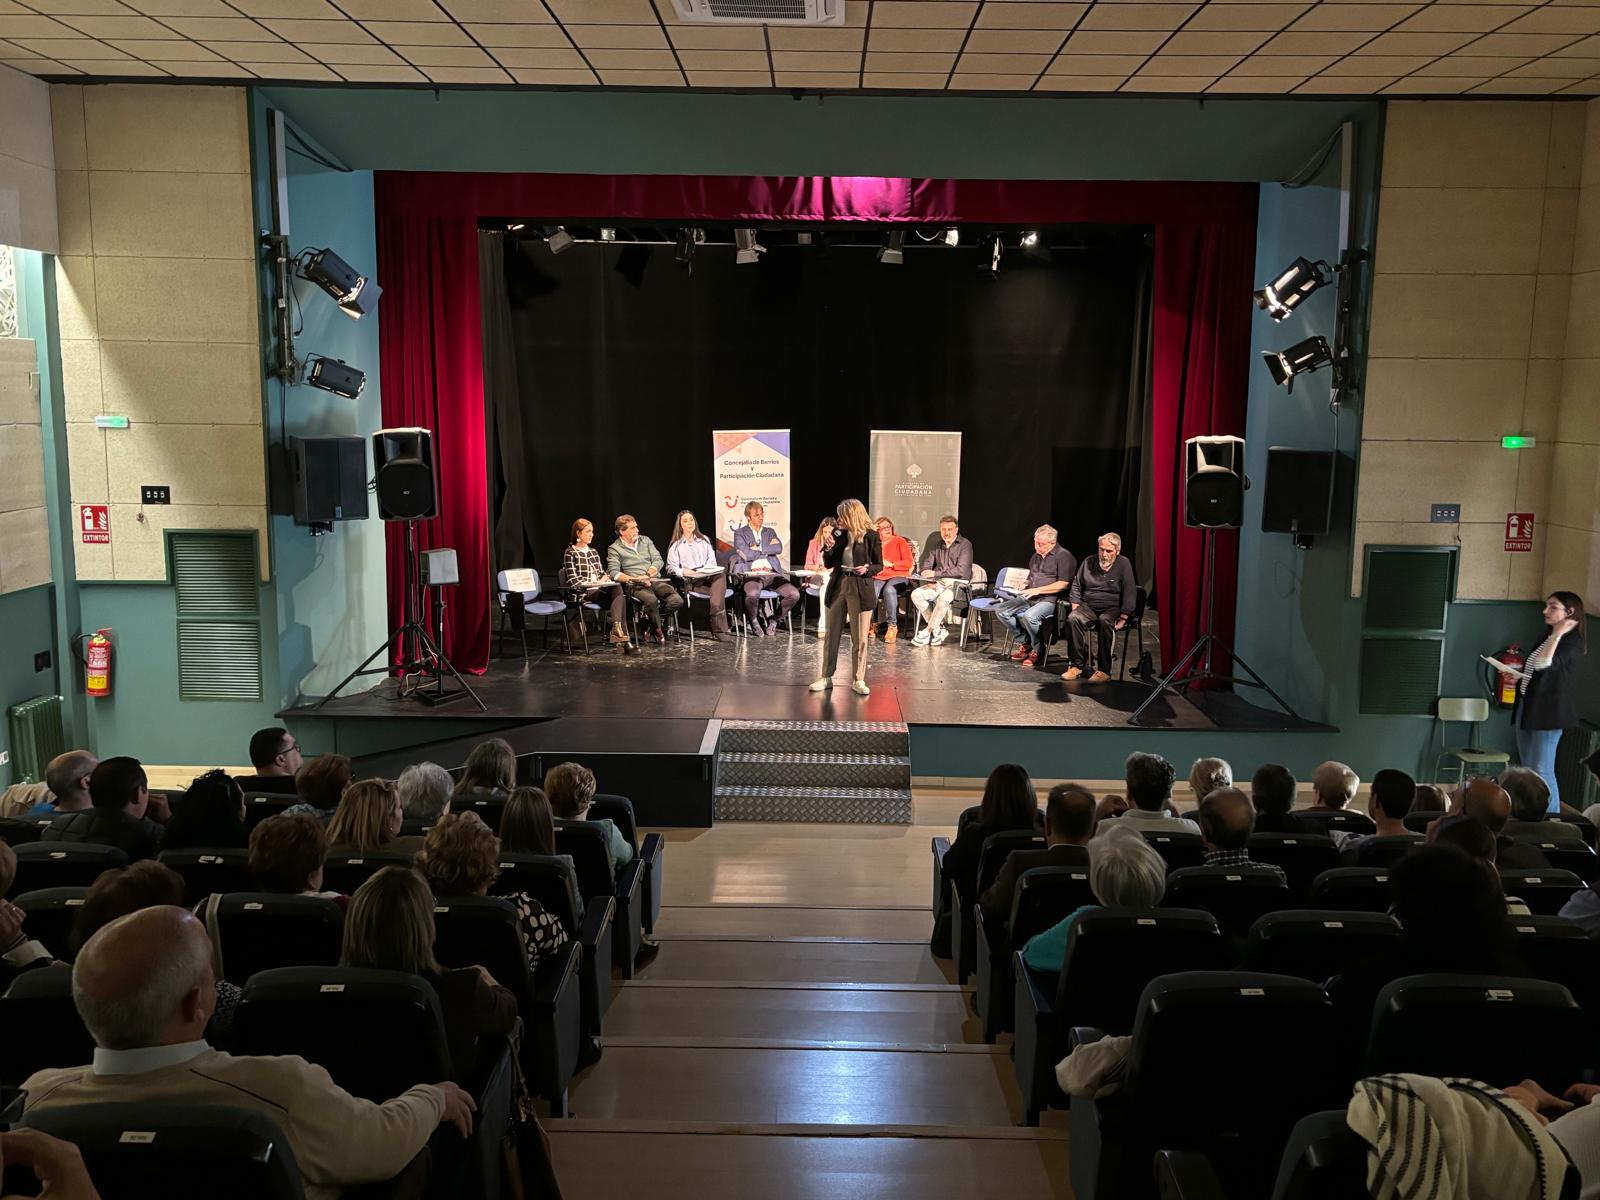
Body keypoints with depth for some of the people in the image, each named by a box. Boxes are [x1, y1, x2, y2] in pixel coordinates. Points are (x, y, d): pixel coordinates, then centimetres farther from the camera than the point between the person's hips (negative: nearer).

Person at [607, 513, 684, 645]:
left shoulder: (645, 540, 20)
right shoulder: (614, 549, 5)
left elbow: (658, 560, 13)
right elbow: (614, 573, -8)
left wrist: (649, 573, -6)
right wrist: (635, 579, -20)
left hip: (655, 581, 5)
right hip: (635, 586, -5)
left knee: (677, 601, -22)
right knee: (652, 600, -38)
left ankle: (647, 620, -2)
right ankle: (658, 629, -9)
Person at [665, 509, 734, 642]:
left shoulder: (704, 540, 28)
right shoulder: (675, 545, 18)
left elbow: (712, 561, 16)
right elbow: (672, 568, 6)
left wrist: (706, 570, -6)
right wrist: (683, 571, -15)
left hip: (709, 576, 2)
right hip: (691, 581, -2)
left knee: (720, 574, -37)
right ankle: (720, 630, -34)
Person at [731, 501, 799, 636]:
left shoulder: (770, 532, 22)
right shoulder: (740, 533, 10)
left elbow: (779, 548, 2)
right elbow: (747, 555, -7)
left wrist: (758, 548, -3)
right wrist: (769, 550, 4)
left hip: (772, 574, 4)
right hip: (751, 574, -4)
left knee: (794, 594, -20)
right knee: (753, 594, -38)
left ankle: (773, 620, 5)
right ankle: (754, 621, -5)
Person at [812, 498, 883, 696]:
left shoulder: (871, 536, -5)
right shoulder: (839, 533, 5)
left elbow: (879, 564, 2)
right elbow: (829, 564, 10)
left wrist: (867, 569, -17)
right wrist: (829, 547, -8)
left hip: (861, 589, -4)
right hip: (838, 585, 4)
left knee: (859, 638, 2)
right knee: (831, 634, 8)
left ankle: (859, 681, 12)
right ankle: (826, 677, 18)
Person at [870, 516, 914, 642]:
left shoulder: (900, 541, 9)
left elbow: (908, 563, 2)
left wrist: (891, 564, -10)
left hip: (898, 576, -2)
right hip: (879, 577, 2)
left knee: (889, 590, -36)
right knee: (870, 591, -31)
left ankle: (892, 626, -31)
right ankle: (872, 624, -17)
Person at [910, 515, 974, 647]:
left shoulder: (965, 545, -4)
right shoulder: (937, 545, 15)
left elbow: (961, 570, -16)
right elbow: (925, 565, 18)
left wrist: (935, 574, -18)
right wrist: (930, 580, -5)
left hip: (957, 585, -6)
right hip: (938, 583, 6)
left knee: (943, 598, -37)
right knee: (916, 594, -19)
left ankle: (927, 632, -25)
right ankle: (938, 629, -16)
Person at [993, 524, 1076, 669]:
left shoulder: (1063, 556, -5)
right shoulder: (1036, 557, 22)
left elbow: (1063, 584, -14)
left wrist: (1038, 590, -16)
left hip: (1050, 600, -9)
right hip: (1029, 598, 9)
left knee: (1029, 616, -36)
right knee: (1001, 609, -8)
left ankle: (1037, 650, -12)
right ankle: (1024, 644, 2)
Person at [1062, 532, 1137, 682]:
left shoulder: (1123, 564, -2)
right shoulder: (1088, 562, 9)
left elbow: (1129, 593, -7)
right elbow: (1076, 586, 17)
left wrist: (1123, 619, -15)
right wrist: (1076, 609, 5)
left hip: (1113, 608, -4)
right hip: (1089, 606, 4)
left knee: (1104, 621, -38)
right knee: (1073, 619, -28)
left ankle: (1104, 670, -34)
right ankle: (1078, 664, -21)